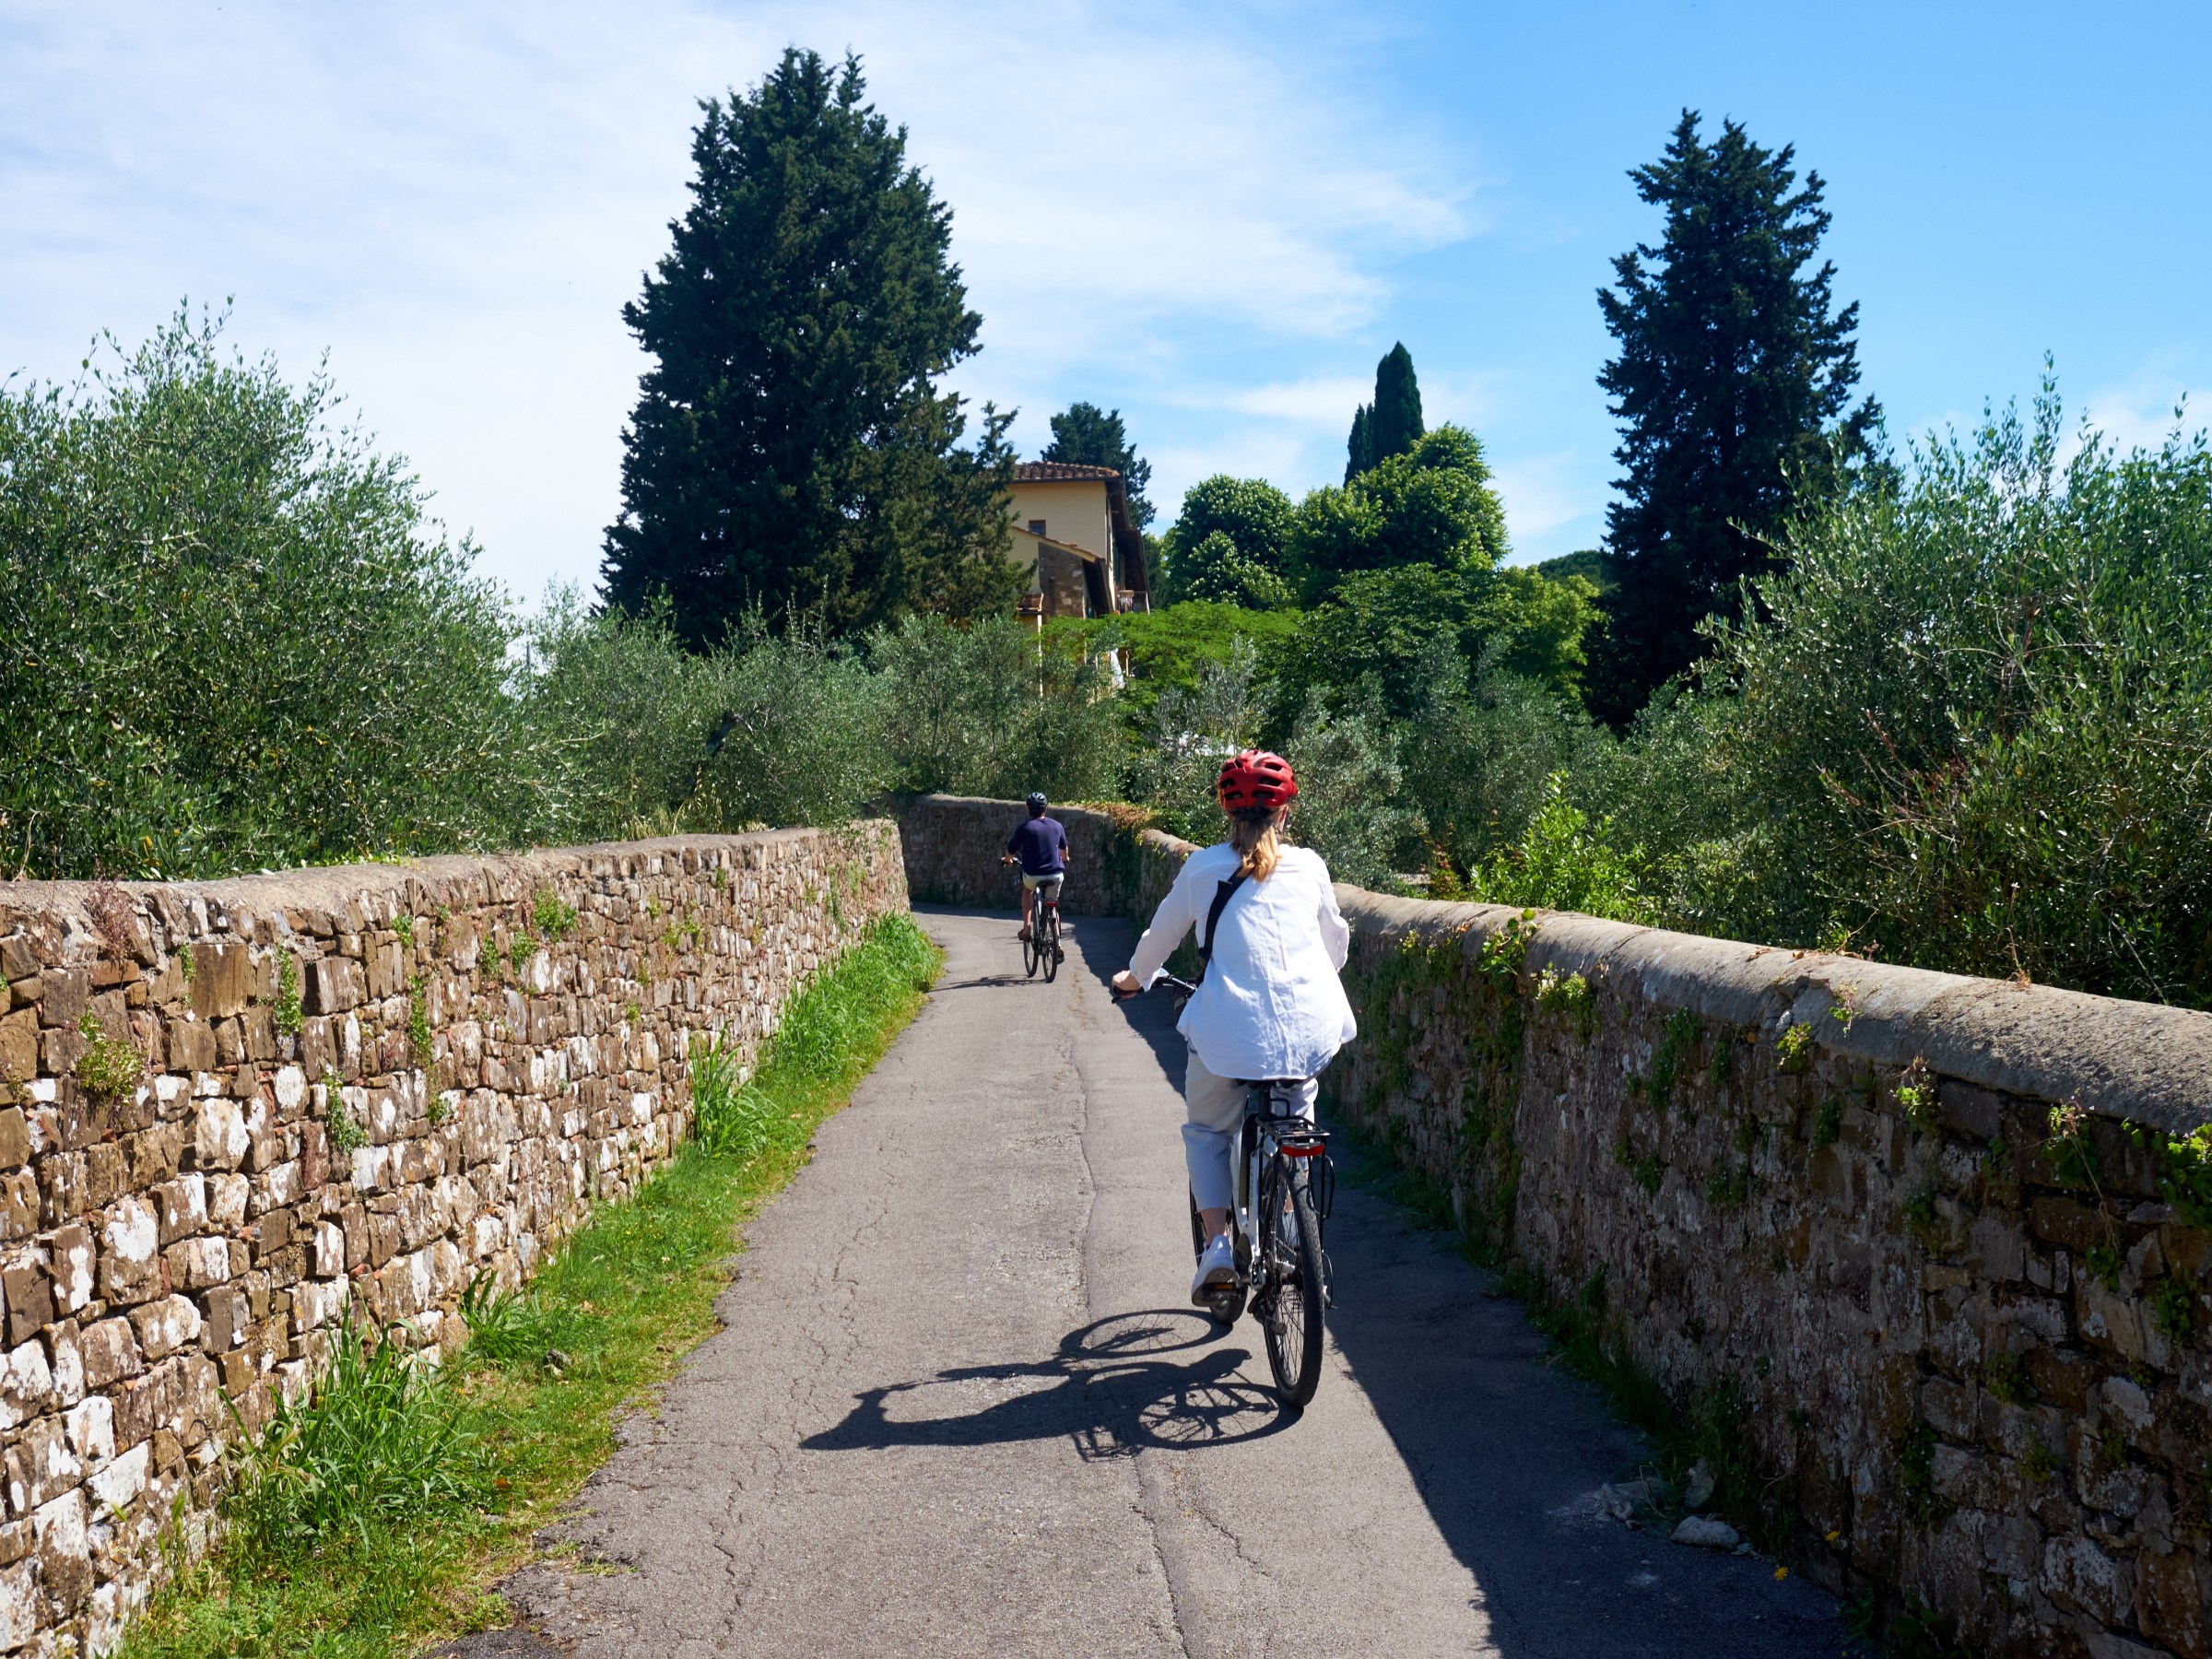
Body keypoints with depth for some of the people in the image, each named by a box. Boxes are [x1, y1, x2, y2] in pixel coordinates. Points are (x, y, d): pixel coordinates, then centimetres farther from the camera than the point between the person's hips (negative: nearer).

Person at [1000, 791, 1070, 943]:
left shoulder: (1024, 828, -5)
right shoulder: (1057, 825, 6)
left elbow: (1011, 851, 5)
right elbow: (1064, 848, 24)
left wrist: (1007, 860, 29)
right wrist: (1064, 859, 46)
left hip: (1033, 875, -2)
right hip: (1055, 874, 2)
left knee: (1028, 890, 32)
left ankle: (1026, 928, 20)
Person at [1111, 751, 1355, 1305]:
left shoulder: (1204, 867, 7)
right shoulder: (1309, 866, 12)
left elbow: (1162, 933, 20)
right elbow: (1337, 942, 27)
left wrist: (1134, 977, 41)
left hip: (1231, 1029, -2)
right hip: (1310, 1027, 2)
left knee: (1207, 1132, 20)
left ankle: (1217, 1242, 3)